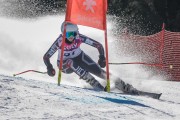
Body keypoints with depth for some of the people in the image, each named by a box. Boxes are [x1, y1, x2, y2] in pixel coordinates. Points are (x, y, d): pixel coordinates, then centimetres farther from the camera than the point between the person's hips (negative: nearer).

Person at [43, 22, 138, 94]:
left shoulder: (79, 38, -26)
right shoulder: (59, 42, -30)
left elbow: (98, 45, -20)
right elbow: (46, 57, -24)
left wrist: (102, 57, -36)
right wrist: (49, 68, -42)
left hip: (79, 58, 1)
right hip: (64, 65, -1)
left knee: (98, 71, -18)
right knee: (71, 62, -36)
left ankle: (125, 87, -12)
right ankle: (97, 86, -33)